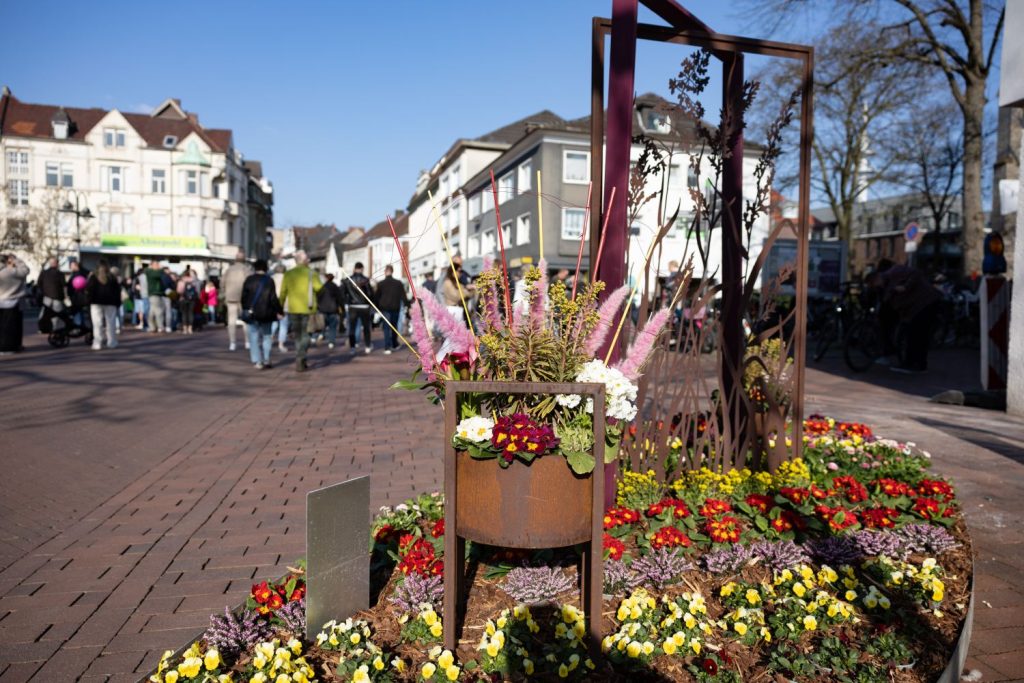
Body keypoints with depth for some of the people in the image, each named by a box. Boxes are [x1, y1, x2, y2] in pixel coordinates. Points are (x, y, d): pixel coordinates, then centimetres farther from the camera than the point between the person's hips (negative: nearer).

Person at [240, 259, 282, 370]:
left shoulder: (249, 280, 0)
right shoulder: (269, 280, -4)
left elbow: (244, 297, 2)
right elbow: (273, 298, -7)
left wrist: (245, 309, 15)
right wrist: (278, 311, 0)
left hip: (251, 313, 0)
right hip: (266, 313, 0)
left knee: (254, 337, 4)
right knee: (266, 336, 12)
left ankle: (257, 362, -2)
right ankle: (266, 360, 9)